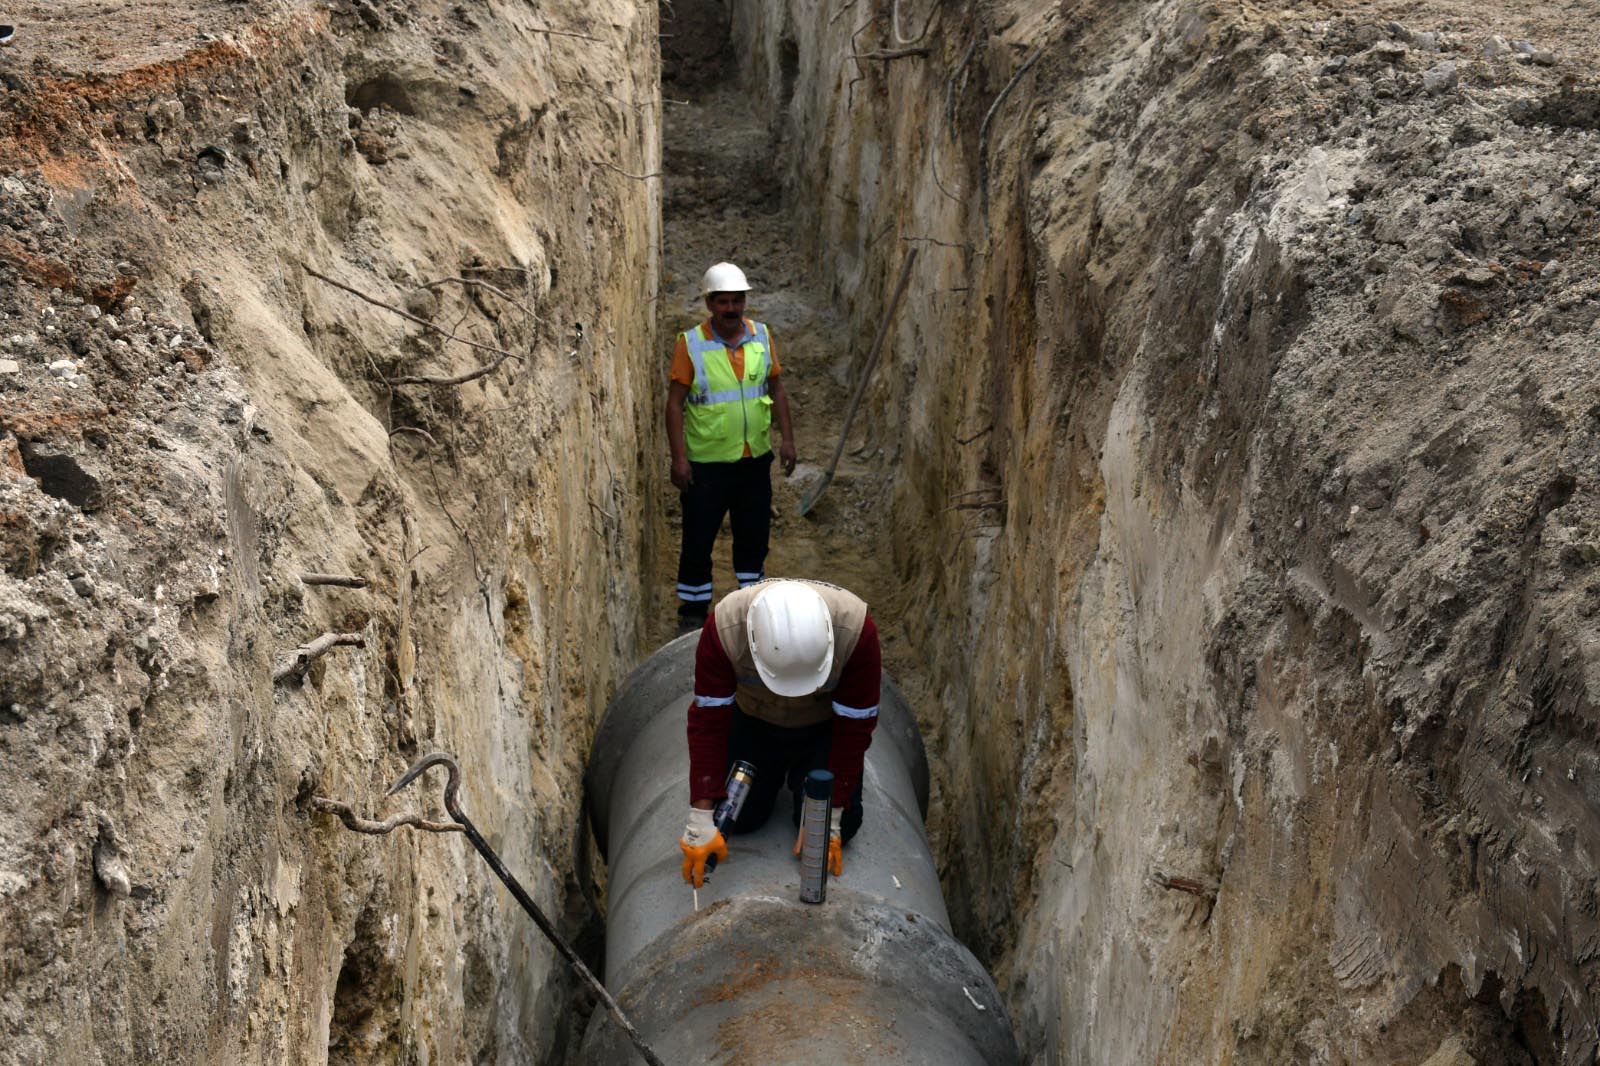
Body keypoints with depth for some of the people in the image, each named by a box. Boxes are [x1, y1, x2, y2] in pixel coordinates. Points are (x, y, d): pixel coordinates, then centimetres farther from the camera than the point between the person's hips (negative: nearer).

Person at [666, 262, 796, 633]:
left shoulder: (761, 336, 0)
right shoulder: (690, 344, -11)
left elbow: (776, 389, 10)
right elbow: (675, 403, -10)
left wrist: (786, 437, 4)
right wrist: (679, 457, -14)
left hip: (755, 457, 4)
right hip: (706, 462, -3)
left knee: (753, 534, 16)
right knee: (698, 539, 5)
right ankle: (692, 612, 20)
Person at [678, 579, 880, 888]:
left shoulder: (857, 630, -37)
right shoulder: (724, 627, -35)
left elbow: (854, 726, -26)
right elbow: (707, 719, -28)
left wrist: (830, 816, -23)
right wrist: (700, 819, -31)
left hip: (825, 724, -1)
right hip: (754, 720, 1)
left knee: (838, 828, -10)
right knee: (740, 817, -4)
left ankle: (799, 775, 22)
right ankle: (777, 772, 27)